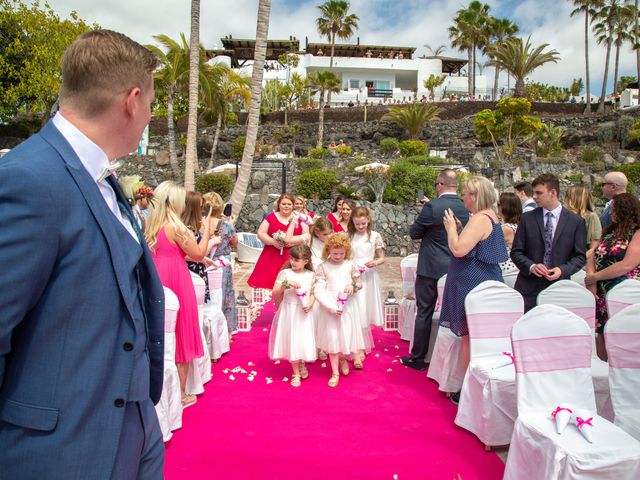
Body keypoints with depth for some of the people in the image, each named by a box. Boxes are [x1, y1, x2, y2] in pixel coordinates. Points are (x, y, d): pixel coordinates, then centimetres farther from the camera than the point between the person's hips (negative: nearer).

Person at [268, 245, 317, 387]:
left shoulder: (311, 275, -1)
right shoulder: (285, 273, -7)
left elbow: (312, 294, 6)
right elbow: (275, 293, -11)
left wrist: (310, 304, -13)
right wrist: (286, 284, -24)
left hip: (303, 313, 1)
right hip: (288, 313, -1)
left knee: (303, 340, 8)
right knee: (291, 341, 6)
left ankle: (301, 364, 40)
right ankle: (296, 373, 24)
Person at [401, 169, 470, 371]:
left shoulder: (432, 206, -17)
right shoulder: (466, 208, 1)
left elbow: (414, 233, -8)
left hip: (431, 269, -5)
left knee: (424, 313, 5)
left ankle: (417, 358, 14)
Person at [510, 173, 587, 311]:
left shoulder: (576, 221, 3)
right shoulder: (527, 218, 4)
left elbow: (580, 256, 4)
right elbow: (516, 252, 4)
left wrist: (563, 270, -13)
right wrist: (531, 266, -14)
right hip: (529, 288, 0)